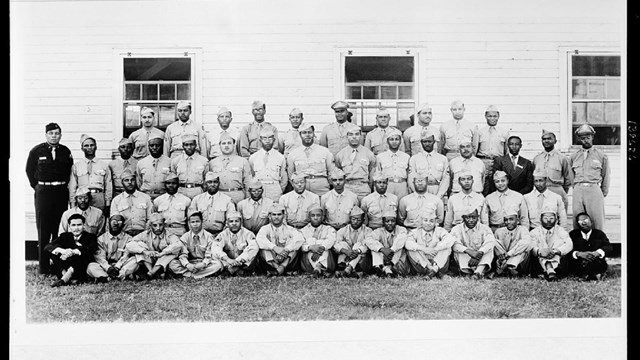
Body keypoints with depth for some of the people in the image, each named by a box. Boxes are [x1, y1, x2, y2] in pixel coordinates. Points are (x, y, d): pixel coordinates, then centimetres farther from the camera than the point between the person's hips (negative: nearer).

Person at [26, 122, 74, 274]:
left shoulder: (66, 152, 8)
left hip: (61, 192, 2)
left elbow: (70, 171, 14)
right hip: (43, 192, -2)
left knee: (60, 229, 3)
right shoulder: (37, 151, 3)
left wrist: (64, 185, 3)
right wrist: (36, 185, 4)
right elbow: (29, 169, 10)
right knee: (43, 229, -1)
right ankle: (43, 266, 3)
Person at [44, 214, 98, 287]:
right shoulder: (65, 236, 8)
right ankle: (65, 275, -32)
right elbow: (47, 247, -8)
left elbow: (91, 249, -22)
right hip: (64, 269, 2)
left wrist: (73, 252, -37)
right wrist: (62, 250, -30)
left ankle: (64, 279, -38)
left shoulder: (90, 237, 2)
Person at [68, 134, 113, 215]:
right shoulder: (76, 165, 11)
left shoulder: (104, 165, 12)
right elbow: (72, 187, 8)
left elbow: (108, 186, 11)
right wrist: (72, 204, 2)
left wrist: (107, 205, 5)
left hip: (99, 198, 0)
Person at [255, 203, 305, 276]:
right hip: (270, 261, 0)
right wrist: (275, 248, -30)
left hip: (288, 261, 0)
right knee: (263, 245, -20)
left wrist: (286, 250, -29)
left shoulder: (289, 229, 7)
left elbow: (300, 239, -15)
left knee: (292, 241, -18)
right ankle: (276, 267, -36)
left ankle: (282, 267, -33)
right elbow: (259, 239, -17)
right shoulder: (265, 228, 7)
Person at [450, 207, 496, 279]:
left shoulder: (484, 228, 3)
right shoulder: (457, 229, 2)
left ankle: (479, 271, -44)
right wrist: (468, 251, -36)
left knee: (489, 247, -24)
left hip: (481, 260, 0)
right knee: (457, 250, -24)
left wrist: (480, 253, -35)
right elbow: (454, 244, -19)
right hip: (464, 261, 0)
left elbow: (491, 242, -18)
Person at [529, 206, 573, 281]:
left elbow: (569, 244, -1)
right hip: (540, 260, -1)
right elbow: (531, 246, -6)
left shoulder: (561, 231, 19)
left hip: (557, 259, 1)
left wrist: (557, 251, -22)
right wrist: (540, 252, -31)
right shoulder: (534, 232, 15)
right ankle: (550, 271, -60)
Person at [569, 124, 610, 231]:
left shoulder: (601, 155, 8)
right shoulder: (574, 156, 14)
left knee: (597, 222, -6)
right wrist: (576, 188, 14)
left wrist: (604, 193, 9)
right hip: (578, 191, 2)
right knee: (577, 222, 0)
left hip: (594, 189, -2)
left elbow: (606, 175, 11)